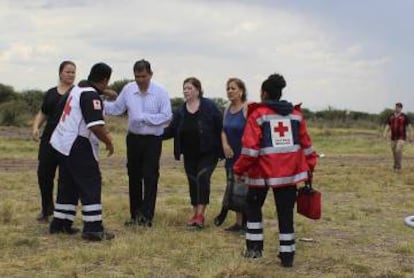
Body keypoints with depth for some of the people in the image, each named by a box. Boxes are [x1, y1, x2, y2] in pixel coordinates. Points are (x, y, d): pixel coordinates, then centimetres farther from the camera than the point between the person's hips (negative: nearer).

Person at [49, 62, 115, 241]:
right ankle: (93, 228, -6)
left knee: (68, 184, 17)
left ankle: (60, 223, 23)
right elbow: (96, 126, -27)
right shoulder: (91, 96, -18)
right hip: (78, 146, -10)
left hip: (63, 143, 10)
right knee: (91, 184, -5)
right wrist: (109, 142, -12)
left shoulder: (78, 89, 11)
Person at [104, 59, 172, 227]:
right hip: (133, 138, 4)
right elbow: (116, 108, 6)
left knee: (150, 177, -4)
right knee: (134, 177, 11)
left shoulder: (160, 92, -11)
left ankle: (147, 216, 2)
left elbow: (167, 117, -15)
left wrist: (145, 117, -21)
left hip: (153, 140, -4)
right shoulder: (128, 89, -1)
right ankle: (135, 214, 22)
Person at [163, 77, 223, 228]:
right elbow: (171, 130, 5)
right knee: (193, 182, 9)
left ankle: (201, 214, -14)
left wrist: (222, 149, -10)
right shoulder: (180, 111, 4)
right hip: (189, 155, 5)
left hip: (208, 153, -5)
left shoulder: (209, 107, -10)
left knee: (202, 177, -17)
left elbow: (221, 127, -9)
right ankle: (195, 213, 21)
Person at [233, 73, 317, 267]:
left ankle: (254, 246, 19)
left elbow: (250, 147, -9)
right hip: (289, 171, 3)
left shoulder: (258, 114, -3)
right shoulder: (296, 114, 10)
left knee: (253, 206, 19)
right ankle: (287, 255, 6)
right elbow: (305, 144, 13)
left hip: (263, 170, -3)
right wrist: (310, 166, 22)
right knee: (285, 213, 7)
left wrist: (240, 169, -1)